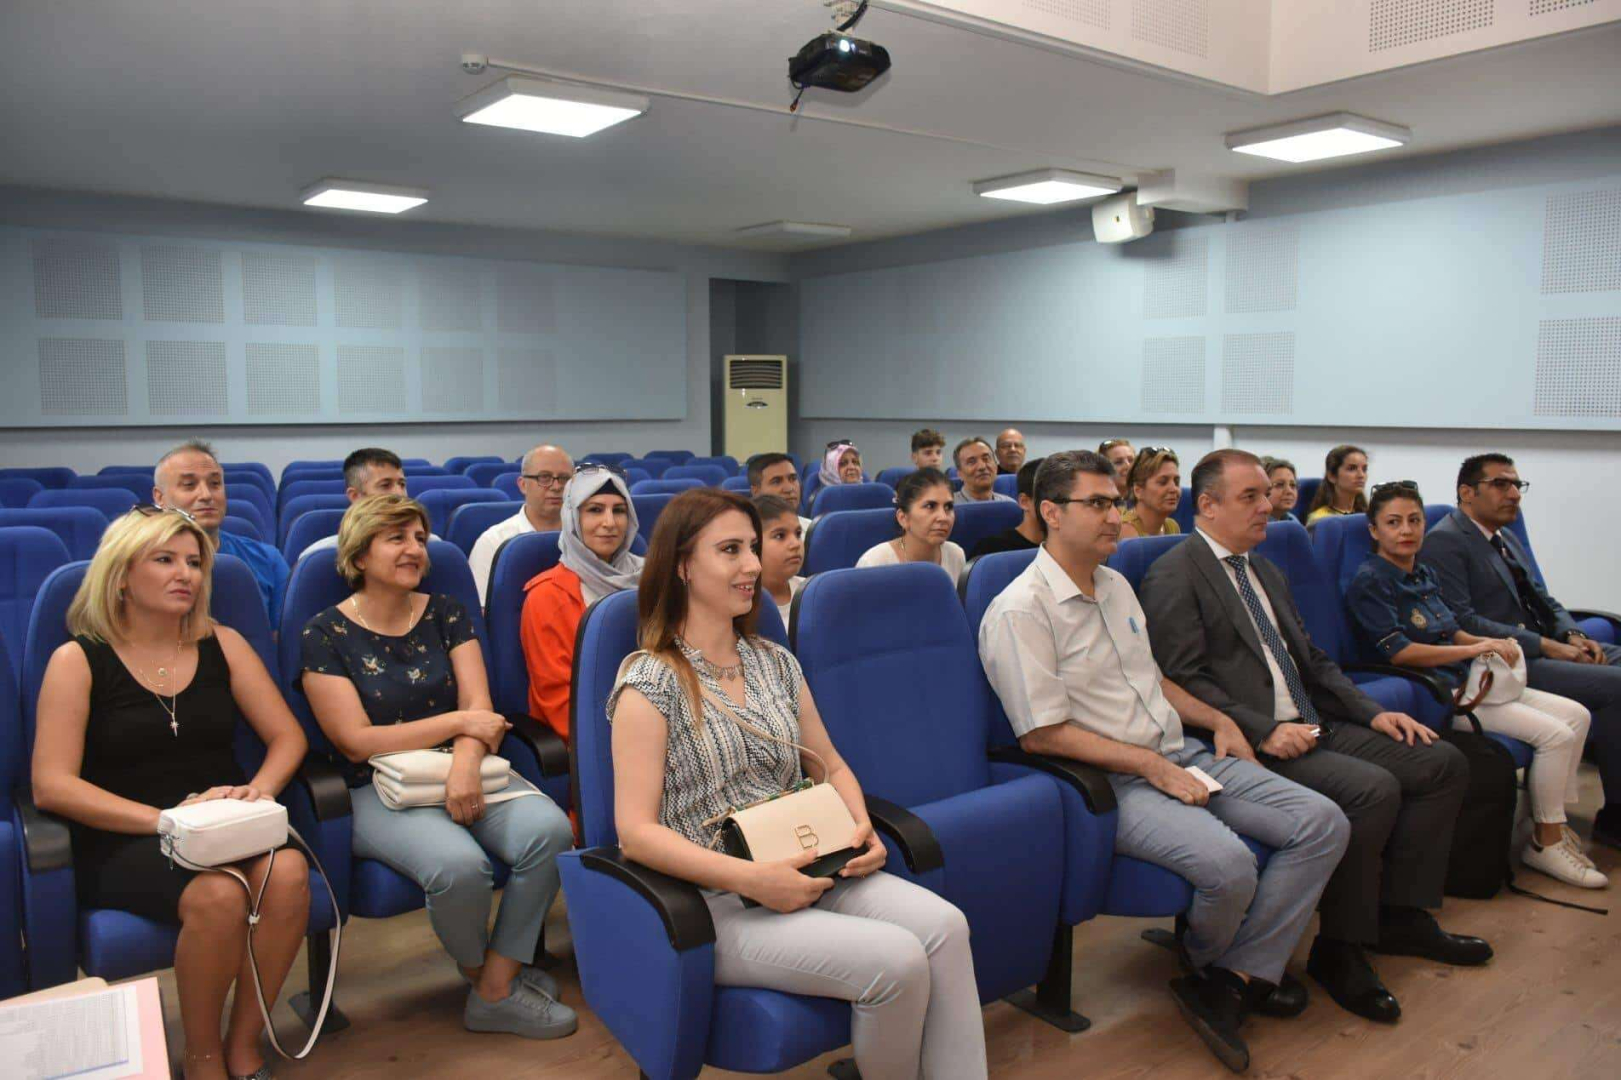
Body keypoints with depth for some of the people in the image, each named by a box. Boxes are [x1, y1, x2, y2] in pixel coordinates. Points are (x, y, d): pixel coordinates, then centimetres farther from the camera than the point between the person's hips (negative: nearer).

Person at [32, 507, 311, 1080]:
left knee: (287, 871, -30)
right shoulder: (78, 660, 1)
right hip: (123, 842, -3)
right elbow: (51, 786, -8)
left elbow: (287, 736, 10)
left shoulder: (222, 645, 11)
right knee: (218, 895, -34)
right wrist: (165, 819, -19)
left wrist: (260, 789, -12)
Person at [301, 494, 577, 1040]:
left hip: (461, 771, 4)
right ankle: (481, 970, 2)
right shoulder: (325, 634, 0)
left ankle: (496, 990, -8)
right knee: (459, 864, -33)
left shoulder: (447, 613, 11)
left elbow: (480, 708, 1)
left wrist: (466, 761, -20)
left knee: (550, 830, -26)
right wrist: (458, 721, -10)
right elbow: (358, 742, -7)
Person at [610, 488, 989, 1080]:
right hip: (717, 903, -6)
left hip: (806, 874, 6)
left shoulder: (776, 663, 11)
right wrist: (751, 878, -22)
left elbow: (831, 767, 18)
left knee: (943, 924, -21)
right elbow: (636, 831, -13)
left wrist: (861, 828, -4)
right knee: (898, 960, -24)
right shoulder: (650, 681, -8)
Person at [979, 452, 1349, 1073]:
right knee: (1228, 864, -30)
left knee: (1323, 823, -5)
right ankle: (1209, 962, 7)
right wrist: (1149, 765, -17)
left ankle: (1232, 982, -3)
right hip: (1110, 783, -9)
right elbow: (1041, 734, -17)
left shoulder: (1117, 586, 16)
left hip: (1181, 758, 9)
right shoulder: (1020, 611, -13)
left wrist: (1216, 719, 12)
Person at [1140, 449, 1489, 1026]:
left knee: (1443, 762, 0)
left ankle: (1400, 915, 10)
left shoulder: (1266, 571, 22)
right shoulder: (1174, 577, -8)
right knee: (1374, 788, -27)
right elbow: (1184, 681, -16)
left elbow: (1313, 660, 23)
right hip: (1251, 744, -9)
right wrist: (1264, 731, -23)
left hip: (1311, 727, 9)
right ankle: (1340, 948, -9)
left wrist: (1372, 712, 8)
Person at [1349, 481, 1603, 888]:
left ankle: (1554, 822, 13)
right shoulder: (1370, 581, -13)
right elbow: (1398, 651, -20)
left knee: (1576, 715, 5)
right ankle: (1546, 842, -1)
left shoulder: (1425, 575, 14)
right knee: (1554, 733, -16)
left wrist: (1492, 642, 3)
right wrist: (1476, 649, -17)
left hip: (1464, 681, 10)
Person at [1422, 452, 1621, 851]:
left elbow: (1542, 599, 23)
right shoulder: (1445, 542, -10)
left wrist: (1572, 635, 2)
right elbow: (1460, 622, -18)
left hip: (1541, 646, 10)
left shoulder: (1507, 539, 22)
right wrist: (1545, 646, -18)